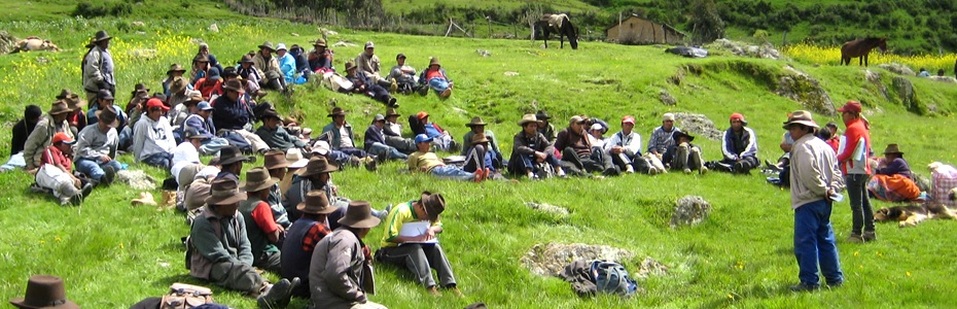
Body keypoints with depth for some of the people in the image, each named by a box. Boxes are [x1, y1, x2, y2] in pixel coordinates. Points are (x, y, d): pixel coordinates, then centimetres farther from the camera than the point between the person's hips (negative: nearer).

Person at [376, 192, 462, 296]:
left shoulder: (427, 213, 2)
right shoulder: (401, 212, -22)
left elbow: (439, 226, 14)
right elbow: (390, 236, -29)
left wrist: (432, 229, -10)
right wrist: (414, 238, -34)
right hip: (391, 249, -6)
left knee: (435, 247, -20)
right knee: (415, 249, -35)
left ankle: (450, 285, -31)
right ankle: (429, 286, -49)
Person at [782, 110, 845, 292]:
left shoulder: (802, 147, -13)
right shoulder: (824, 146, 16)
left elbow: (809, 174, -23)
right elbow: (836, 171, 16)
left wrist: (823, 190, -13)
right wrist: (832, 188, 3)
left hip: (808, 202, -10)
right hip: (824, 202, 10)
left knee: (805, 242, -6)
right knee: (826, 240, 15)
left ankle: (810, 282, -7)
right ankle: (835, 279, 20)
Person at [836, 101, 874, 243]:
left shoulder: (853, 129, -15)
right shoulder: (862, 127, 15)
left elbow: (848, 153, -19)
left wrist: (837, 159, -2)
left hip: (854, 171, -10)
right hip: (863, 170, 10)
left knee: (856, 204, -7)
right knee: (864, 202, 14)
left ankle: (857, 234, -4)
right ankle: (869, 232, 19)